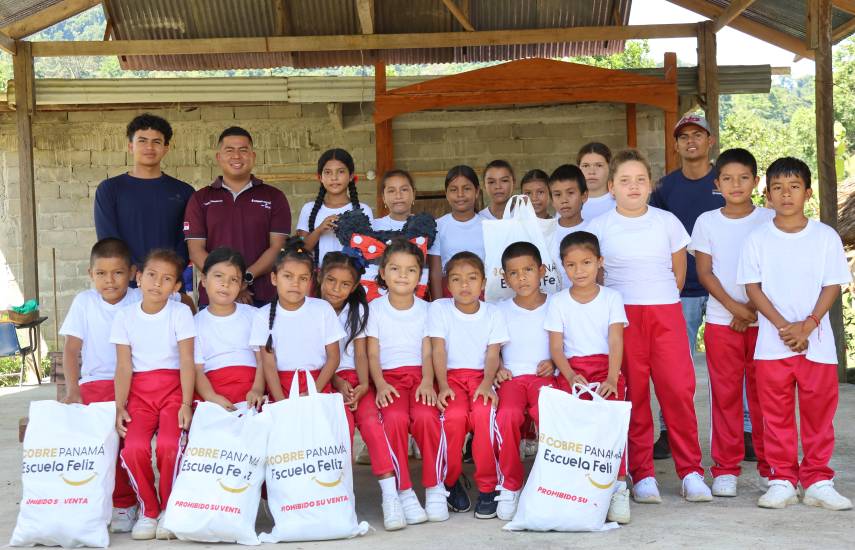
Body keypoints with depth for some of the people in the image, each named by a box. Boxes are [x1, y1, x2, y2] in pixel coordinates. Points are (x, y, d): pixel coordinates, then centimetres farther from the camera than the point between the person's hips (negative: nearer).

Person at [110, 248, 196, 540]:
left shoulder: (180, 312, 0)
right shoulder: (125, 316, 5)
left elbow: (187, 362, -6)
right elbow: (124, 367, 2)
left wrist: (186, 404, -15)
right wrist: (120, 407, -9)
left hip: (173, 388, -2)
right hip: (139, 392, 2)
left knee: (169, 445, -27)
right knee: (134, 448, -24)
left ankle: (169, 510, -2)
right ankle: (148, 510, 0)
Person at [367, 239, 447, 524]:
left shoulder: (425, 309, 12)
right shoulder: (375, 308, 7)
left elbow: (427, 353, 7)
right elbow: (372, 354, 3)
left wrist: (427, 382, -12)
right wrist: (380, 384, -14)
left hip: (418, 375, 1)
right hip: (390, 377, -1)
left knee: (426, 416, -31)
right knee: (395, 418, -33)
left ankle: (435, 488, -17)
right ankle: (404, 492, -23)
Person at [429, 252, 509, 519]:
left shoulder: (493, 313, 6)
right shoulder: (439, 309, 3)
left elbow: (492, 354, 0)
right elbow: (438, 350, -4)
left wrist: (487, 383, -18)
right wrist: (442, 385, -17)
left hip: (480, 377, 1)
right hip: (451, 377, -1)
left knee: (484, 413, -32)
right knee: (455, 415, -32)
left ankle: (487, 487, -17)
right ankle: (451, 481, -7)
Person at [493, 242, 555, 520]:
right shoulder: (501, 310, 14)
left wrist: (554, 363, -5)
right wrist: (496, 368, -2)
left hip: (544, 376, -1)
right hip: (511, 377, 1)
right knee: (507, 414, -34)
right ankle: (510, 487, -19)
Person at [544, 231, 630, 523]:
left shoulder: (611, 297, 8)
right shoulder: (558, 302, 10)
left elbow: (616, 342, -1)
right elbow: (556, 347, 4)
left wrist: (611, 379, -17)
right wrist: (571, 376, -15)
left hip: (606, 368, -1)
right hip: (571, 370, 1)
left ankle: (618, 486, -27)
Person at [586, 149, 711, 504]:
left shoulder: (666, 221, 7)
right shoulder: (599, 227, 3)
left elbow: (679, 271, 15)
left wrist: (661, 300, 11)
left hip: (666, 314, 1)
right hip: (622, 316, -1)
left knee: (679, 390, -6)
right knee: (633, 394, 0)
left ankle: (690, 472, 4)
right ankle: (642, 475, 7)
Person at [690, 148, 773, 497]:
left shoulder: (768, 220, 2)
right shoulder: (707, 222, 4)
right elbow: (704, 272, 1)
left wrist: (751, 308, -11)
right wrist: (733, 307, -11)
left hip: (762, 318, 0)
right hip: (721, 321, 1)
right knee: (725, 394, 3)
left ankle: (771, 467, 13)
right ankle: (725, 469, 11)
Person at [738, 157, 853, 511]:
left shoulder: (826, 236, 2)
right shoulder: (758, 239, 2)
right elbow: (753, 288, -1)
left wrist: (807, 326, -13)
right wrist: (783, 326, -13)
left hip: (817, 342, 0)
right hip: (772, 343, 0)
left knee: (819, 413, 5)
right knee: (777, 415, 4)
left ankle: (817, 482, 15)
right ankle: (782, 481, 14)